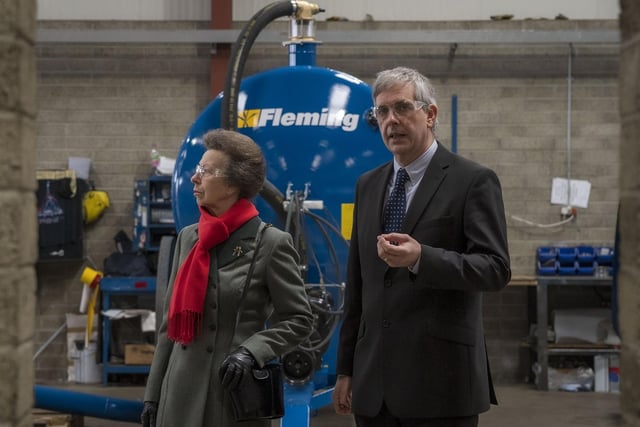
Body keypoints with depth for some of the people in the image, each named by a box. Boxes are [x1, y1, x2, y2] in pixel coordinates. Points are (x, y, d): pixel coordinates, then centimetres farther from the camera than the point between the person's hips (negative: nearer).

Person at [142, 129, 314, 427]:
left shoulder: (271, 243, -7)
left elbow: (299, 320, -3)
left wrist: (251, 351, -18)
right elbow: (171, 323, 12)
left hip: (237, 392, -4)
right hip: (182, 394, 5)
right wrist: (153, 394, 10)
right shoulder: (188, 238, 9)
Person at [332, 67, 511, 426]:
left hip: (440, 382, -5)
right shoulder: (368, 185, 14)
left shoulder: (473, 181, -4)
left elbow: (496, 269, -12)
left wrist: (420, 258, -27)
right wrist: (345, 369, 14)